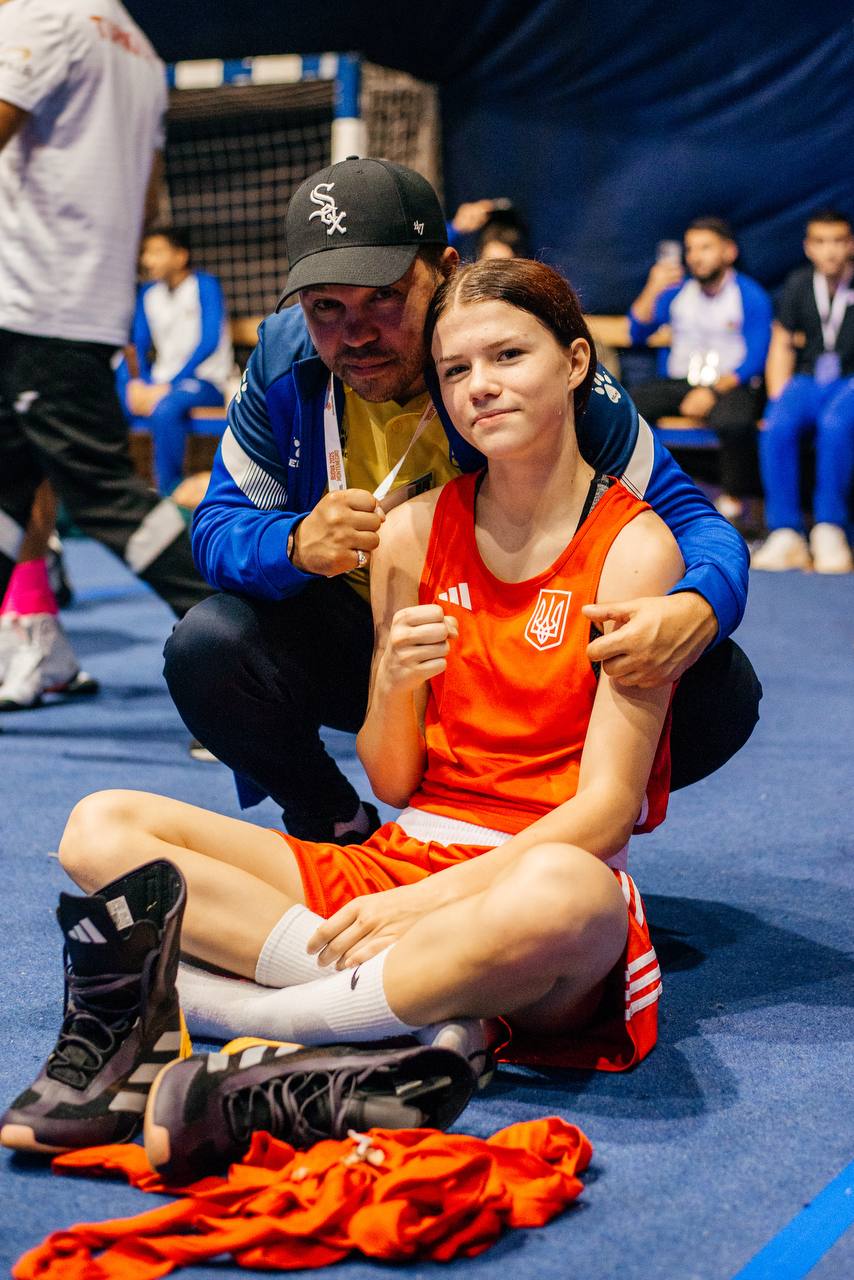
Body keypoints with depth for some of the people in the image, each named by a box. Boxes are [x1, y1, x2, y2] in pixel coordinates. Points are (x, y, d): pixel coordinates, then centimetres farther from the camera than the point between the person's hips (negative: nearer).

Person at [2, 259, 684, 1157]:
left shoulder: (633, 545, -5)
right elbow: (392, 784, 8)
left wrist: (428, 899, -21)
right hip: (397, 860, 5)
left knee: (566, 893, -43)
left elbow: (606, 807, -12)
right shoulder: (413, 532, 7)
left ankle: (194, 1004, -29)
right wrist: (395, 685, -14)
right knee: (102, 829, -9)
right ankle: (423, 997, -26)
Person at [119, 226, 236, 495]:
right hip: (162, 382, 6)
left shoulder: (204, 286, -7)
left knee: (164, 408, -37)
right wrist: (138, 383, -10)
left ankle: (171, 493, -27)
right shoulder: (148, 293, 10)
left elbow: (209, 342, -16)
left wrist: (170, 385, -20)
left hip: (206, 381, -6)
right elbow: (137, 346, 10)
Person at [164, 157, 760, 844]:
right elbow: (218, 526, -10)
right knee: (207, 647, -27)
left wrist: (700, 608, -43)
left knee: (719, 685, -24)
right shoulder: (285, 358, -13)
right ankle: (339, 825, 4)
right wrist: (295, 544, -35)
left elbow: (686, 515, -18)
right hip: (357, 649, 2)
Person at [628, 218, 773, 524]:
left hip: (731, 385, -4)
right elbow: (638, 333, 6)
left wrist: (713, 390, -23)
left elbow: (755, 360, -8)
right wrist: (652, 290, -10)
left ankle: (734, 499, -17)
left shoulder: (751, 297, -2)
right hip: (677, 381, 4)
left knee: (732, 420, -39)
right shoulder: (676, 290, 11)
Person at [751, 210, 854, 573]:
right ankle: (785, 533, -30)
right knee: (777, 427, -30)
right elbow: (781, 346, 16)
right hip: (807, 381, 3)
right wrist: (777, 399, 1)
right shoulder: (798, 285, 12)